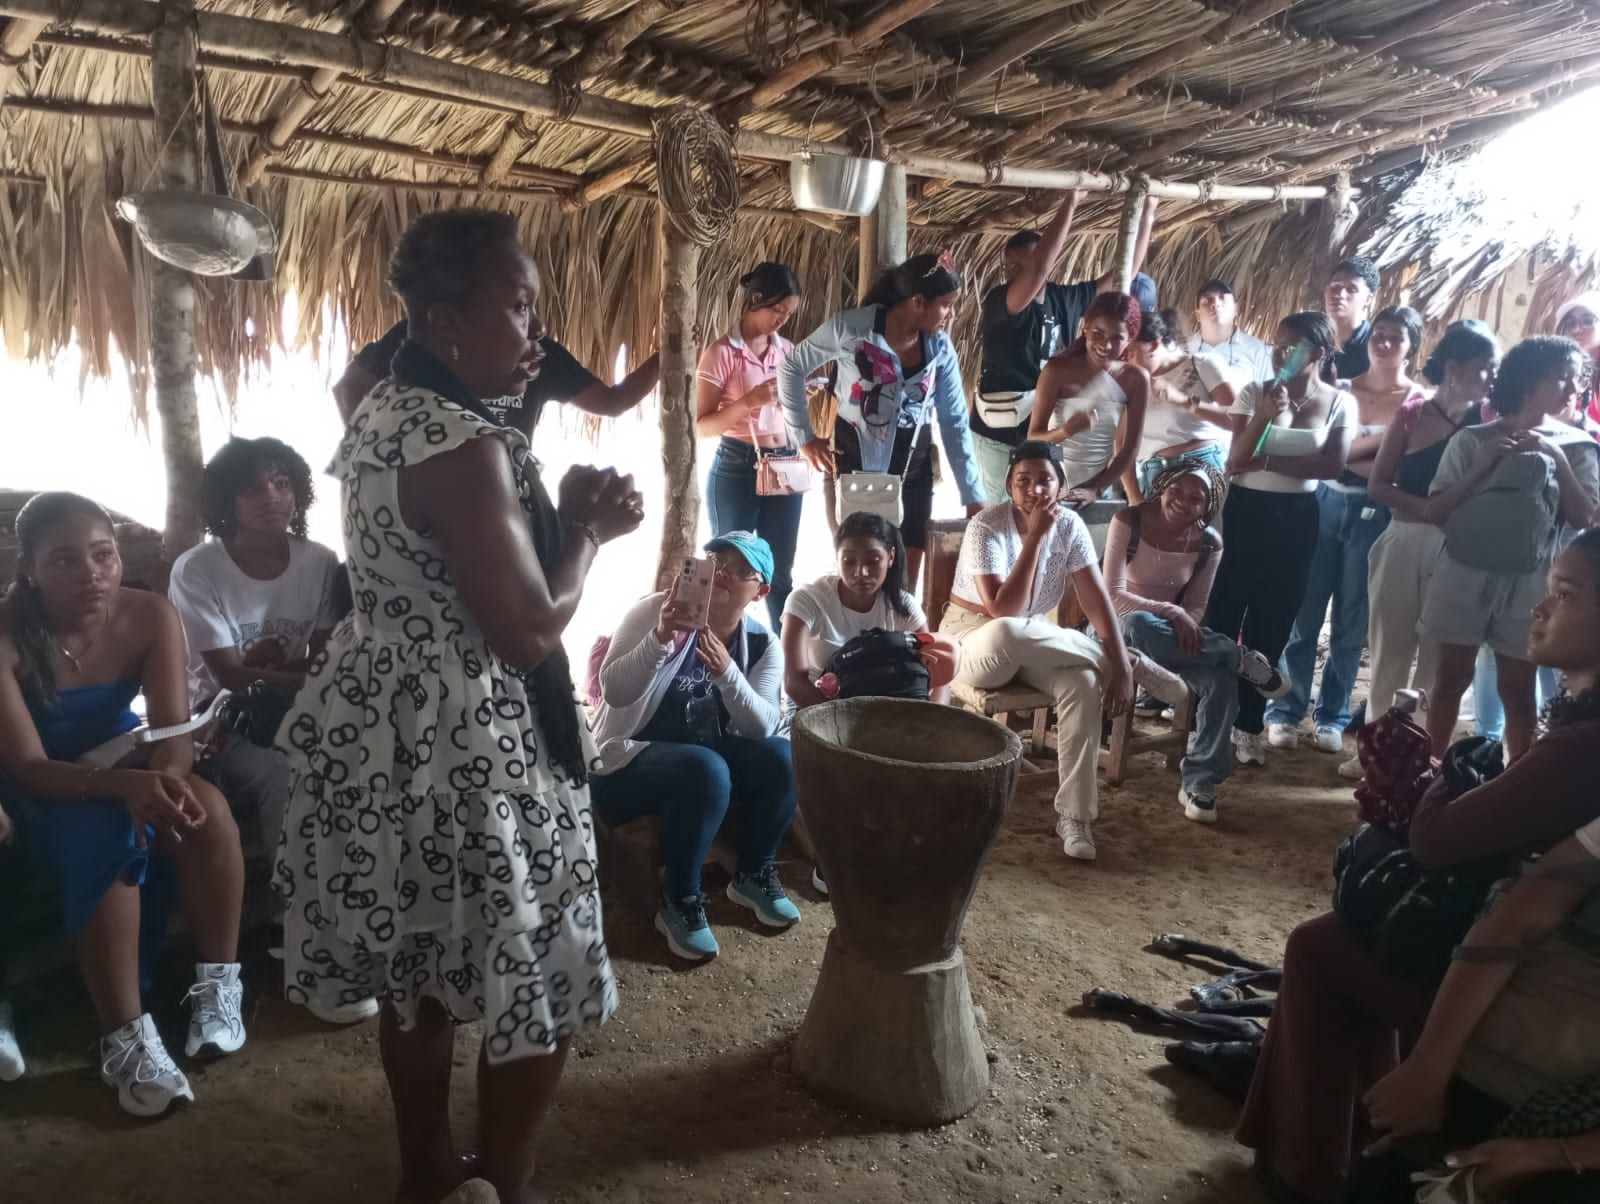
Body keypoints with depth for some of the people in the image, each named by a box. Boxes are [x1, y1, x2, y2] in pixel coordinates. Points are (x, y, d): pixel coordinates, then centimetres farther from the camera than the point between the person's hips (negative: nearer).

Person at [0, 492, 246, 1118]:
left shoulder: (151, 615, -16)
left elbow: (174, 729, -19)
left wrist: (164, 779, -44)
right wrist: (127, 785, -44)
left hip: (130, 770, 3)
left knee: (207, 807, -30)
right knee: (104, 836, -36)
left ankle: (218, 985, -16)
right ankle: (125, 1040, -32)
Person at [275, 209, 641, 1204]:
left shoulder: (385, 414, 10)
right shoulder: (463, 444, -22)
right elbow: (530, 630, -23)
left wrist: (558, 514, 6)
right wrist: (591, 529, -7)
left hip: (382, 723, 10)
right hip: (458, 742, -10)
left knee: (420, 972, 22)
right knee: (539, 983, 7)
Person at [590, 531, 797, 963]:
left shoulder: (763, 646, -1)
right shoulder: (654, 611, -13)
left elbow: (761, 728, -15)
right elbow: (614, 692, -24)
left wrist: (727, 674, -33)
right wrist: (661, 638, -39)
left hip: (704, 758, 5)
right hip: (625, 761, -5)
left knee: (782, 757, -20)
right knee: (706, 771, -34)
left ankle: (754, 874, 2)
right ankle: (679, 901, -15)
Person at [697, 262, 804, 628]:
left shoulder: (786, 349, 10)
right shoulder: (722, 352, -8)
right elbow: (701, 426, -11)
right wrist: (750, 401, -22)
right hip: (736, 468, -5)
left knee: (781, 570, 9)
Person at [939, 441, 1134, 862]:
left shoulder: (1069, 525, -6)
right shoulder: (987, 527, -20)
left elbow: (1097, 599, -9)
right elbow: (1003, 611, -30)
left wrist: (1121, 666, -20)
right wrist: (1035, 537, -30)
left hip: (1036, 645, 4)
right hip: (973, 640, -4)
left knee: (1083, 682, -28)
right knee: (1006, 633, -41)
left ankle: (1074, 815, -20)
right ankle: (1099, 655, -16)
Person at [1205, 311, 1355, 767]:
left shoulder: (1340, 402, 0)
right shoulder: (1255, 391, -2)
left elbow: (1332, 465, -11)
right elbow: (1236, 461, -7)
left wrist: (1264, 461, -13)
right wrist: (1265, 417, -22)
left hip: (1296, 519, 1)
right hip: (1246, 510, -1)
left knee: (1272, 623, 8)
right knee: (1224, 613, 0)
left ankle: (1247, 725, 19)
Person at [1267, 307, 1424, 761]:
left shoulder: (1418, 403, 2)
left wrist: (1347, 455, -12)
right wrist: (1378, 441, -15)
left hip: (1375, 516, -1)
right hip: (1326, 504, 1)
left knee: (1351, 622, 7)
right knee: (1304, 613, 1)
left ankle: (1332, 716, 18)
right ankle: (1286, 710, 9)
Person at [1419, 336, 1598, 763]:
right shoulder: (1472, 438, -1)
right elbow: (1434, 513, -2)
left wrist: (1556, 456, -10)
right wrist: (1480, 467, -13)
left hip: (1527, 581, 1)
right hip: (1464, 573, -1)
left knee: (1518, 687, 5)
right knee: (1451, 676, 6)